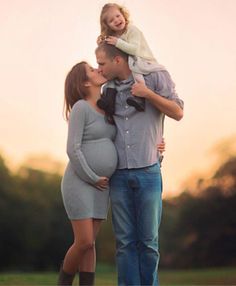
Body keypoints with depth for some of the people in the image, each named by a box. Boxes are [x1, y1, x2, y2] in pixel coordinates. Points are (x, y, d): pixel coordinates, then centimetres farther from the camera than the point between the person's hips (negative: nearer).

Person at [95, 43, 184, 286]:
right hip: (118, 175, 3)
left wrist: (148, 94, -11)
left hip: (147, 172, -3)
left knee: (148, 240, 1)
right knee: (125, 242, 1)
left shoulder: (154, 76, 0)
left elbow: (178, 113, -1)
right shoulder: (109, 88, 11)